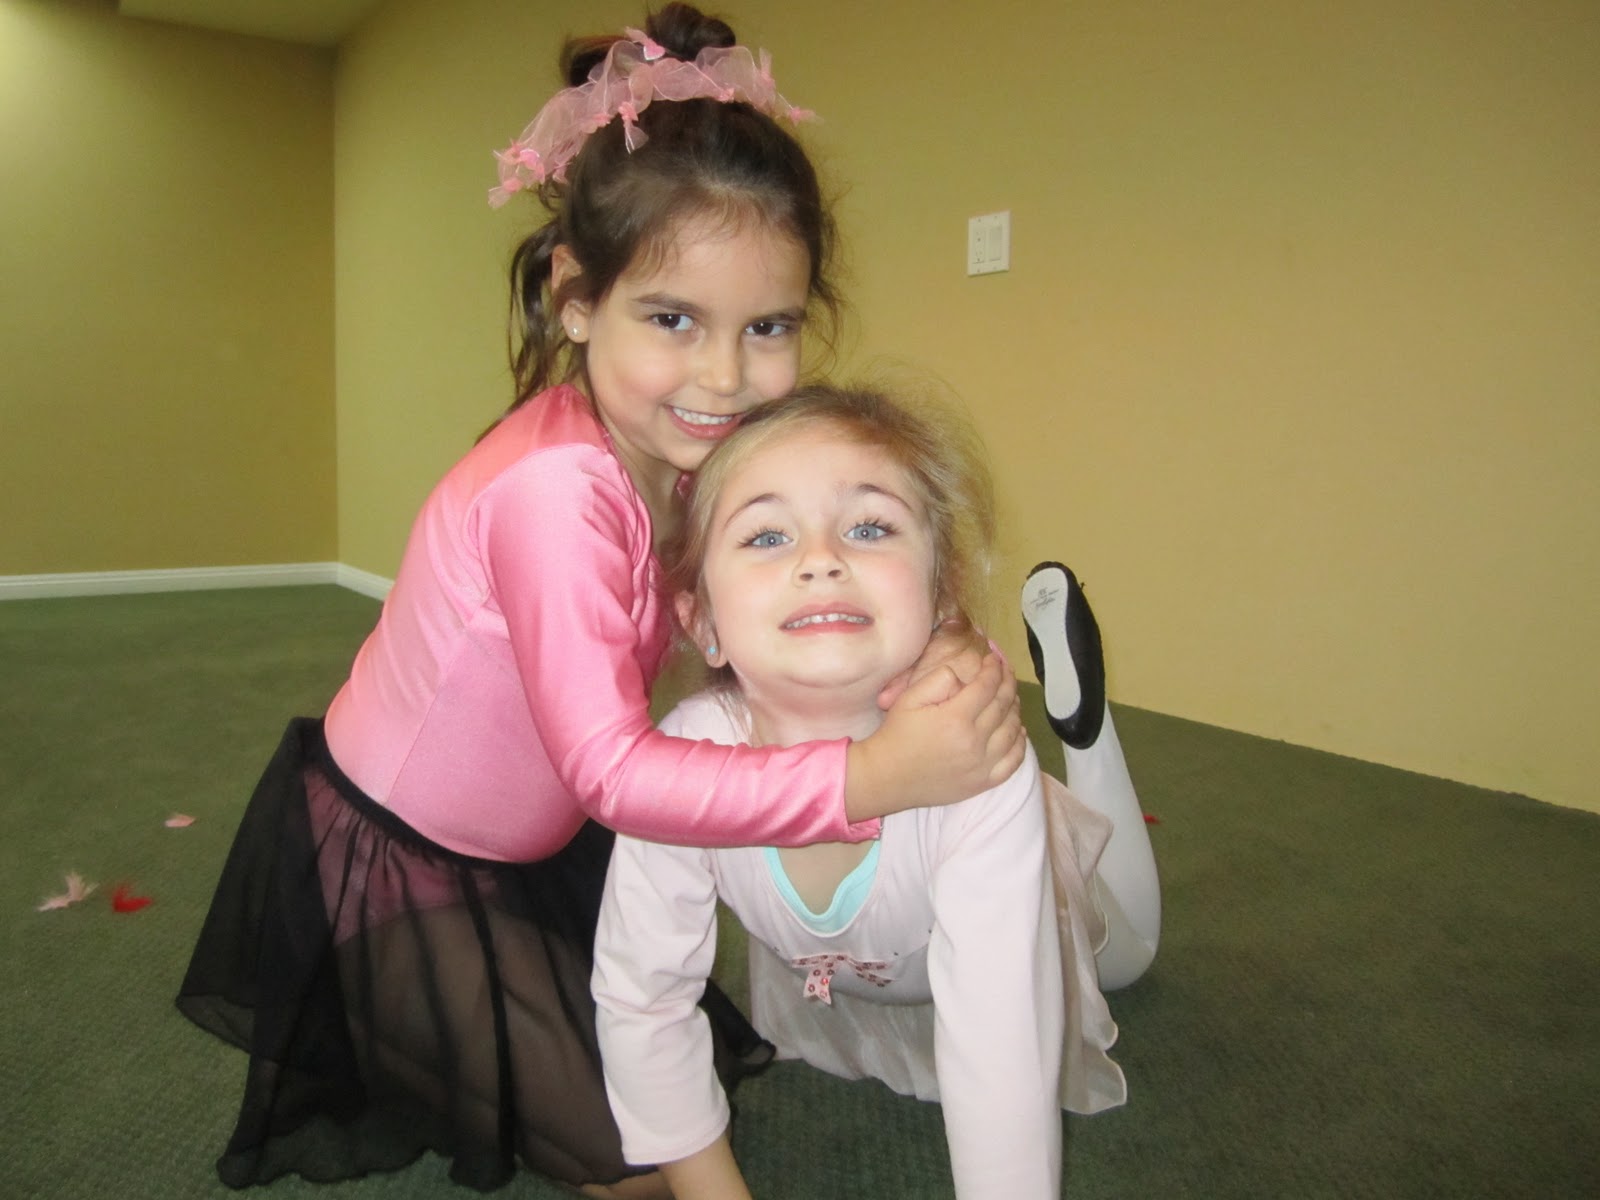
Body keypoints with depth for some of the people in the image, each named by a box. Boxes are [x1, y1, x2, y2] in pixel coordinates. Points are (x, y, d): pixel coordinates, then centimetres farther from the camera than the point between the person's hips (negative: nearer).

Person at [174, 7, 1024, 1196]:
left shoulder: (685, 447, -10)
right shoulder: (557, 488, -36)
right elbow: (611, 770, -40)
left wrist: (929, 663, -31)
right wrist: (872, 775, -48)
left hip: (531, 840, 8)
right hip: (387, 864, -8)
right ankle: (364, 1070, 18)